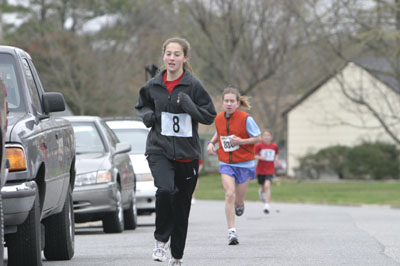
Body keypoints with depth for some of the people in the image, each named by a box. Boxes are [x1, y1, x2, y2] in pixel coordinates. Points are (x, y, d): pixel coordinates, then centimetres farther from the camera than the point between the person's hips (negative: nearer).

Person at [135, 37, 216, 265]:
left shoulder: (193, 85, -5)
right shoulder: (153, 86, 3)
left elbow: (210, 116, -3)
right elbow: (142, 105, 22)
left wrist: (189, 106, -20)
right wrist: (147, 115, -1)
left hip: (187, 153, 0)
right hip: (159, 150, 0)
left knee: (182, 207, 7)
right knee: (165, 189, -28)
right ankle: (161, 240, -9)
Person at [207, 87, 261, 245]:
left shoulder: (245, 119, -12)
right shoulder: (219, 118, 1)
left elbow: (257, 138, -6)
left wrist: (241, 141, -20)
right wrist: (211, 143, 3)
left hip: (244, 164, -2)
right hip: (226, 164, 2)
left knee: (238, 201, 6)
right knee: (229, 194, -17)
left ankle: (239, 204, 46)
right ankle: (231, 231, -15)